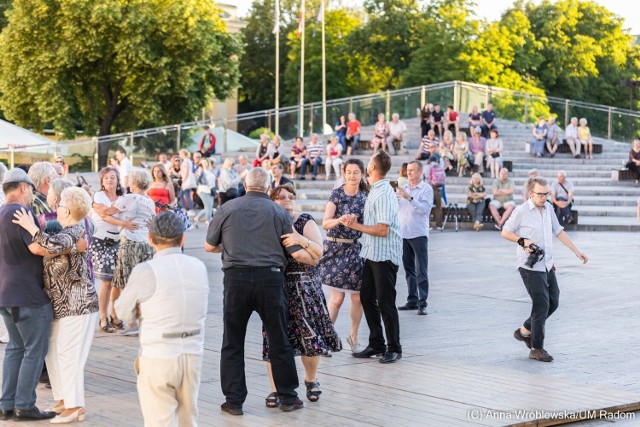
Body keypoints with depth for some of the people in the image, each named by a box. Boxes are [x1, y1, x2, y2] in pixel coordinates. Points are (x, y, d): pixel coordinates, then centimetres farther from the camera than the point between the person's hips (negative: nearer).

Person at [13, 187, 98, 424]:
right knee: (53, 354, 13)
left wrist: (31, 227, -28)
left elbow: (55, 246, -37)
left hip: (76, 306, -10)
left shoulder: (73, 232, -16)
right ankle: (63, 400, 22)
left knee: (68, 355, -5)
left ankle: (75, 407, 1)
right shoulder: (70, 231, 14)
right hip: (63, 305, 10)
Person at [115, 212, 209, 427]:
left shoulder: (145, 271, -12)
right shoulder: (199, 267, 1)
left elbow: (123, 312, -2)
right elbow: (200, 310, 7)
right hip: (193, 354, 5)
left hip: (158, 357, -5)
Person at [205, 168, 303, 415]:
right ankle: (287, 397, 18)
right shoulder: (278, 212, 3)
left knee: (233, 343, 10)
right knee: (279, 341, 11)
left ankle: (234, 401, 11)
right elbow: (297, 253, 2)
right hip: (270, 277, 0)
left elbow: (209, 246, 11)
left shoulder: (227, 209, 3)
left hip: (236, 277, 0)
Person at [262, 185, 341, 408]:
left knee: (310, 334, -2)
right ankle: (275, 389, 7)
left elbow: (319, 252, -7)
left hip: (304, 286, -1)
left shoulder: (305, 222, 3)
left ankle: (311, 380, 23)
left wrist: (300, 240, -23)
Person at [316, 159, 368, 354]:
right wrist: (340, 220, -34)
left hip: (358, 248, 4)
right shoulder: (337, 194, -6)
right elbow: (325, 223, -16)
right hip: (337, 248, -4)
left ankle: (353, 336, 21)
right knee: (337, 298, -8)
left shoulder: (366, 195, 6)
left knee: (358, 297, 4)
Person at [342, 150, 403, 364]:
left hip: (384, 256, -9)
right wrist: (356, 220, -1)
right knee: (367, 298, 13)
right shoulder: (374, 191, 10)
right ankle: (376, 345, 23)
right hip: (371, 253, 9)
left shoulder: (383, 194, -18)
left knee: (385, 303, -1)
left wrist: (355, 225, -15)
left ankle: (394, 349, 10)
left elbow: (382, 230, -23)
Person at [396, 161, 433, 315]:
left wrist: (410, 198, -25)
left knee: (421, 270, -6)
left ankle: (422, 303, -7)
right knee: (409, 270, 10)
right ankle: (412, 300, 17)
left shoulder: (426, 189, -2)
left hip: (419, 234, -6)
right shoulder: (402, 188, 14)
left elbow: (425, 209, -16)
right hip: (403, 234, 6)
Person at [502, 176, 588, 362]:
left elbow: (558, 231, 18)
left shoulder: (548, 208, 8)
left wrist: (576, 251, 17)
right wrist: (523, 241, -18)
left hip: (548, 265, 7)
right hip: (531, 267, -7)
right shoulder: (521, 211, -11)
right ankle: (537, 349, 4)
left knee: (553, 302, 11)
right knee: (542, 305, -7)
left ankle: (525, 331, 28)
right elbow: (505, 232, -3)